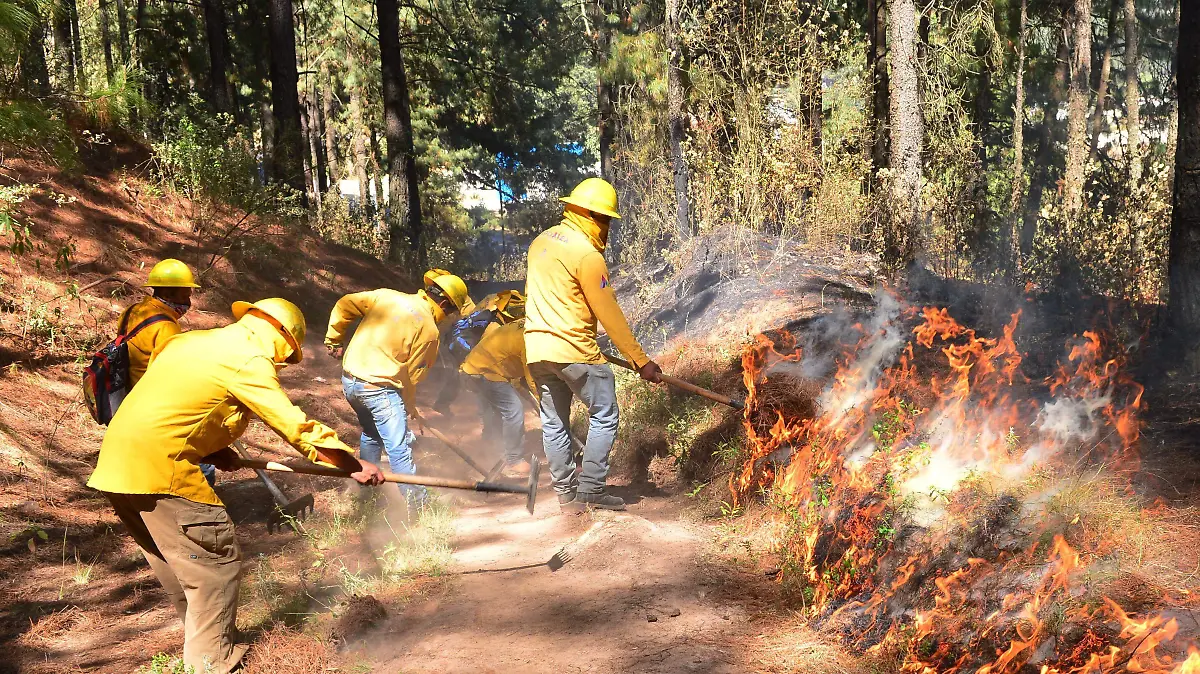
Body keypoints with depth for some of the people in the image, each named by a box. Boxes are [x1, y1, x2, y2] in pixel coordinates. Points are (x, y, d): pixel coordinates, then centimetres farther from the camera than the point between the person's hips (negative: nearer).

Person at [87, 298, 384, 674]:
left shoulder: (192, 342, 18)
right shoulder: (249, 359, -7)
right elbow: (297, 426, -9)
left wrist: (212, 450, 13)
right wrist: (356, 466, -3)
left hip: (117, 466, 9)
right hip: (160, 469, -9)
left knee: (178, 564, 21)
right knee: (217, 564, 0)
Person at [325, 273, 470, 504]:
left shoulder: (386, 295, 5)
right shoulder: (429, 330, -11)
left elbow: (344, 305, 8)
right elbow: (413, 375, -5)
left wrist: (333, 341, 18)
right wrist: (408, 406, 10)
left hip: (349, 380, 8)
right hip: (380, 388, -8)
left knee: (371, 435, 27)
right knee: (400, 451, -4)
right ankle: (417, 501, -1)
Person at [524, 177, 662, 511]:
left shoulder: (541, 241, 10)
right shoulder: (587, 254, -14)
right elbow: (610, 315, -14)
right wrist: (641, 361, -9)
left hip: (536, 348, 8)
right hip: (573, 350, -8)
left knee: (553, 423, 13)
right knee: (604, 416, 5)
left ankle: (566, 493, 20)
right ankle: (591, 490, 4)